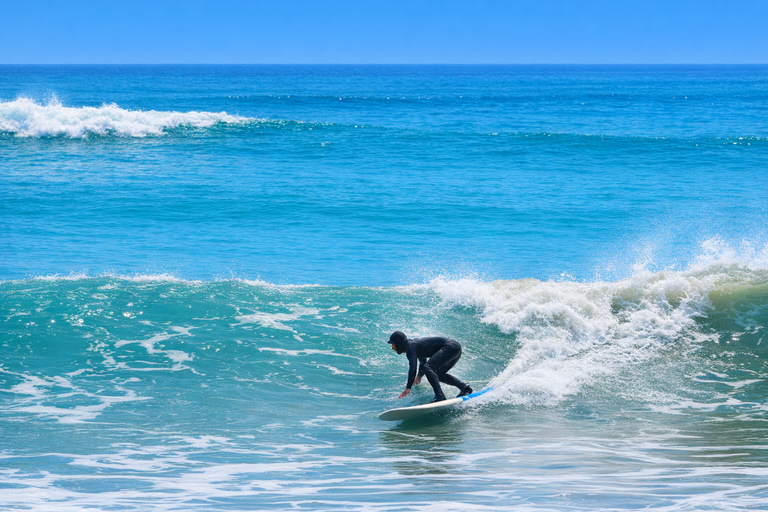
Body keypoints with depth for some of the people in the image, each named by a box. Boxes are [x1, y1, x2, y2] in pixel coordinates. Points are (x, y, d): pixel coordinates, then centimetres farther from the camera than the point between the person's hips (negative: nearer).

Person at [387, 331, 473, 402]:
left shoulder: (410, 347, -9)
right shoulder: (413, 344, 21)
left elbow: (412, 368, -22)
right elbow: (423, 360, 39)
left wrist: (408, 388, -25)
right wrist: (419, 376, 53)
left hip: (449, 347, -11)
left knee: (428, 368, -23)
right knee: (439, 374, 23)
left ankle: (440, 397, -33)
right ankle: (464, 387, 12)